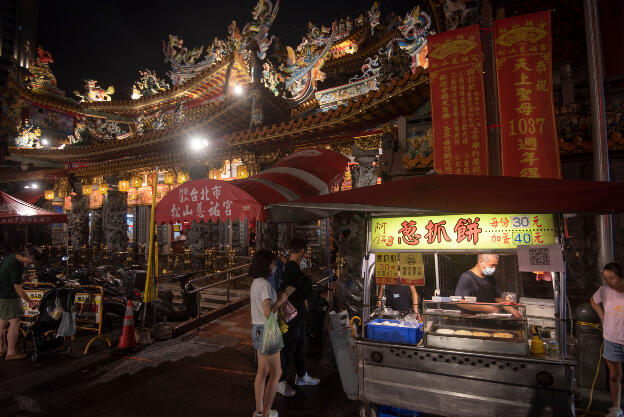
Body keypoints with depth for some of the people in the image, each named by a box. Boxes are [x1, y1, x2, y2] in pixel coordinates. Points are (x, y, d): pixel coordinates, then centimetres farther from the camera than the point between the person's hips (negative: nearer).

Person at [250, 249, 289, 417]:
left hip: (257, 329, 9)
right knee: (276, 373, 6)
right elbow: (269, 313, -26)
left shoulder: (255, 282, 6)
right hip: (266, 332, -9)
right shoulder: (265, 284, -23)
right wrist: (280, 301, -11)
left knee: (262, 372, 19)